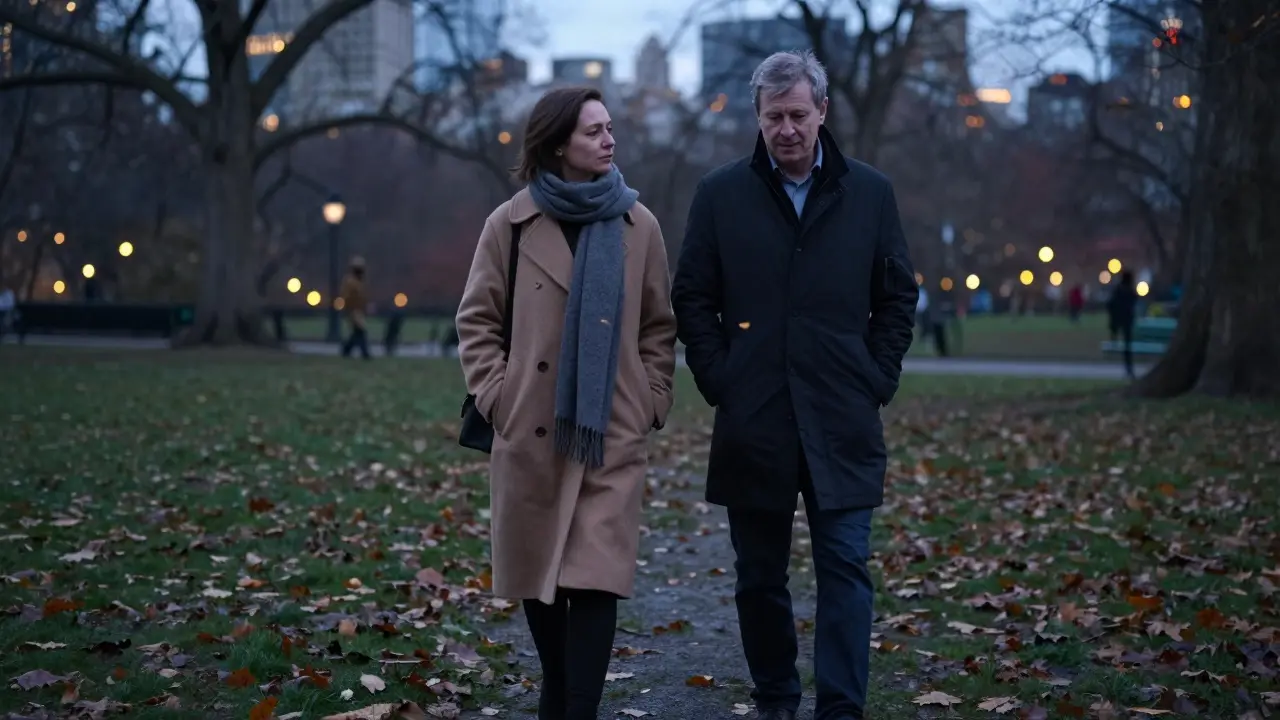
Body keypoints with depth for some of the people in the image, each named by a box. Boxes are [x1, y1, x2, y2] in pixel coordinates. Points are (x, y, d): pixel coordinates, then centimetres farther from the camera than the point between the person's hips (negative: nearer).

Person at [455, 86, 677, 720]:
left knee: (596, 576, -10)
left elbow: (659, 326, 8)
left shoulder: (638, 225, 3)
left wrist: (652, 402, 1)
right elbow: (477, 319, 5)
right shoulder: (512, 223, 1)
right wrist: (494, 395, -3)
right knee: (537, 574, 11)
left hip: (613, 435, -1)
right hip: (530, 432, 1)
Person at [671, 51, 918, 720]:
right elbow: (691, 300, 7)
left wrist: (877, 383, 2)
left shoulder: (871, 194, 6)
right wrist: (720, 383, -1)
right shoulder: (720, 195, 4)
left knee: (845, 566, -5)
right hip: (752, 424, 1)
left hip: (842, 422, 0)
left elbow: (898, 298, 10)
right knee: (759, 576, 9)